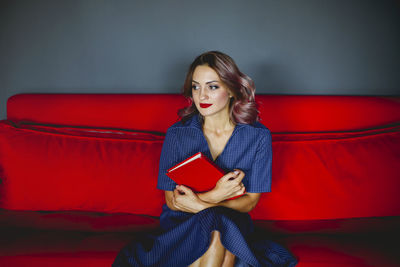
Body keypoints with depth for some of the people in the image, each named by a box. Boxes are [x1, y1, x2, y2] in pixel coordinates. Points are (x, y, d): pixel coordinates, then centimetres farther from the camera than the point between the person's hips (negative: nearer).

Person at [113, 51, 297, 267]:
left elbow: (249, 202, -4)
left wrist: (200, 203, -20)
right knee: (216, 234, -34)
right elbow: (172, 200, -5)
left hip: (234, 225, 1)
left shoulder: (258, 136, -7)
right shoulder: (177, 134, -6)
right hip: (182, 225, -1)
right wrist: (214, 196, -24)